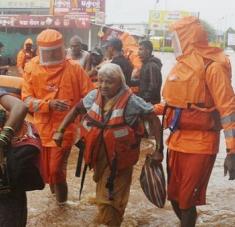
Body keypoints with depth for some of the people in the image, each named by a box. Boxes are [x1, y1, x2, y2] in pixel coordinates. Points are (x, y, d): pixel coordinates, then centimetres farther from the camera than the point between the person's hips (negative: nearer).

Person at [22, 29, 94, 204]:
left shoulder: (74, 68, -8)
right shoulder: (32, 68, -4)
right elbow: (27, 100, -10)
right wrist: (49, 104, -25)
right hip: (42, 127, 3)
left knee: (57, 169, -3)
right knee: (45, 170, 15)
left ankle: (62, 200, 27)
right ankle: (56, 191, 47)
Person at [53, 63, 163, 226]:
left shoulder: (131, 101, -22)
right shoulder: (94, 96, -7)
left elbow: (154, 120, -16)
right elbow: (76, 110, 9)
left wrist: (158, 150, -18)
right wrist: (60, 131, 1)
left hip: (119, 159, -5)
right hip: (99, 156, 5)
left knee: (113, 199, 5)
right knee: (102, 194, 25)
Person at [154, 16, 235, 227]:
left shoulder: (212, 66, -14)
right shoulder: (182, 65, 11)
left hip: (199, 145, -8)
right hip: (177, 141, 8)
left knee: (187, 199, -1)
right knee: (174, 195, 15)